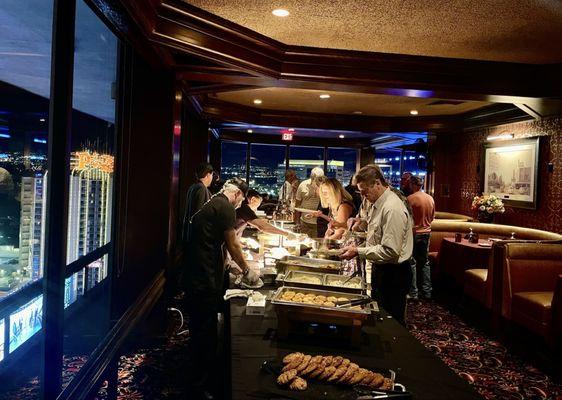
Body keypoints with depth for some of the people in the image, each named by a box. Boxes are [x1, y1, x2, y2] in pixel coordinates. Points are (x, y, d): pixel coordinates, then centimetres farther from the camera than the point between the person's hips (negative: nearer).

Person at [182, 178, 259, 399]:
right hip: (205, 281, -10)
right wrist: (247, 271, 4)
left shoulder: (210, 204, 18)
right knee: (205, 334, 0)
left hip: (195, 278, 10)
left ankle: (197, 380, 36)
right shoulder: (225, 207, -11)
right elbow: (232, 244, -10)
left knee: (201, 330, 21)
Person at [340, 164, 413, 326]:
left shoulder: (392, 209, -25)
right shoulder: (379, 204, 8)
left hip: (393, 275, -10)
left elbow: (390, 252, -27)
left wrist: (359, 252, -23)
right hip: (382, 270, 10)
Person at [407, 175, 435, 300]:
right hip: (426, 232, 6)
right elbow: (432, 217, 14)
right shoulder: (430, 198, 5)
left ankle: (413, 292, 5)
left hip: (414, 233, -6)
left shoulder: (410, 198, -16)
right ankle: (426, 291, 20)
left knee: (412, 262, 2)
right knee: (424, 262, 15)